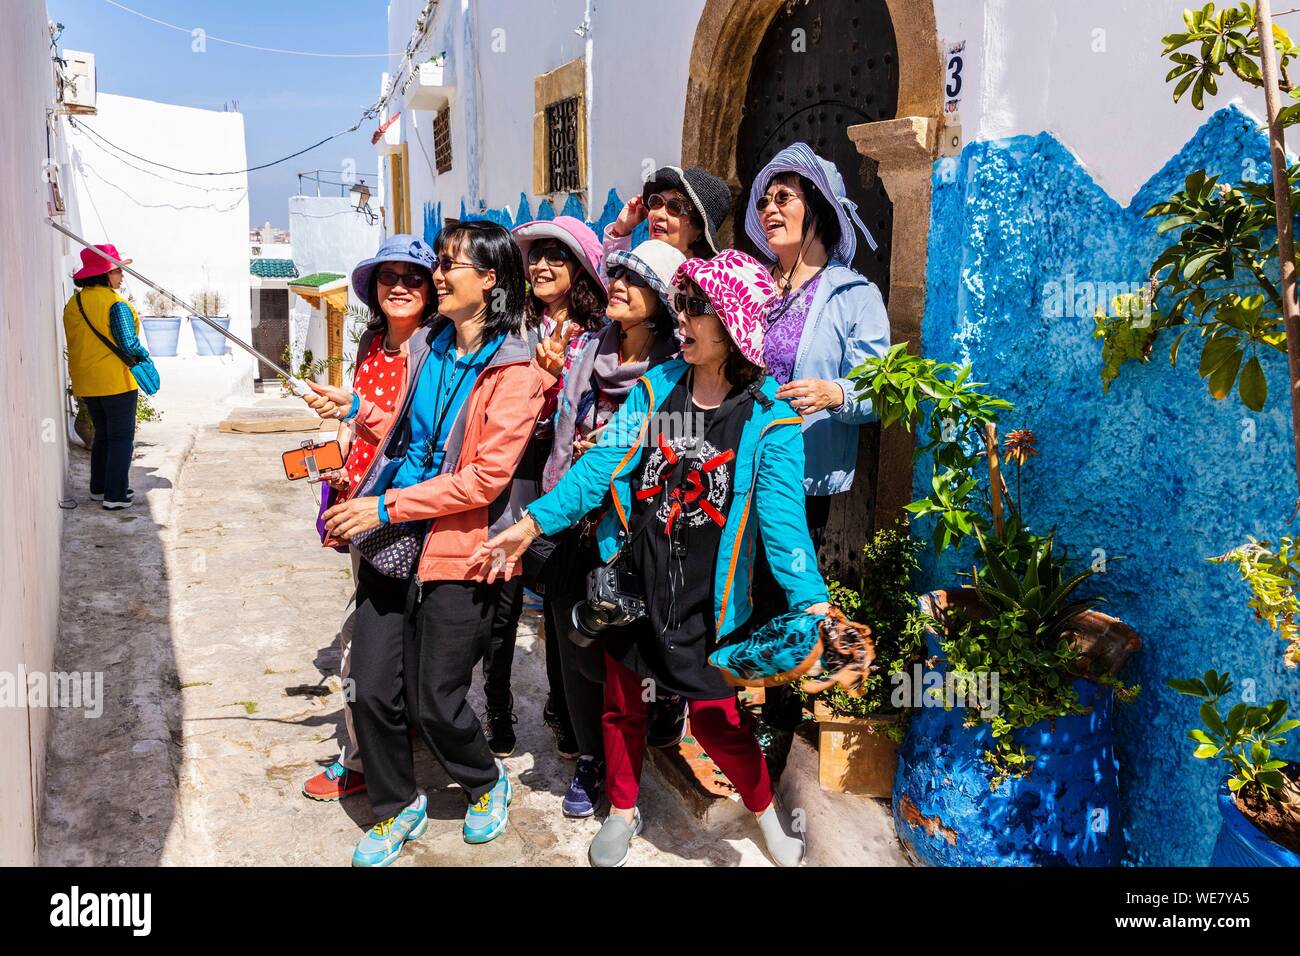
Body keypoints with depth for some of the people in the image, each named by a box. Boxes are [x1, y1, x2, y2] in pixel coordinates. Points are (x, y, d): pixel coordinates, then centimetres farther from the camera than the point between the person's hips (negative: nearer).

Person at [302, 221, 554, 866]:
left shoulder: (515, 370, -11)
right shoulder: (432, 345, 11)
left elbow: (486, 477, -18)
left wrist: (386, 506, -19)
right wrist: (356, 411, 8)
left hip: (456, 553, -6)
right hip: (394, 543, 6)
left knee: (434, 702, 4)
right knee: (371, 688, 6)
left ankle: (486, 784, 35)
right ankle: (397, 809, 29)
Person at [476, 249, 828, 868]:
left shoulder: (769, 421, -11)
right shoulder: (654, 388, -1)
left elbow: (782, 519, -16)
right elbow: (602, 464, -5)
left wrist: (815, 606, -26)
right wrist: (533, 522, -12)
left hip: (705, 600, -4)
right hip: (633, 581, 4)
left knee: (715, 716, 2)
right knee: (623, 703, 17)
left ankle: (766, 811, 32)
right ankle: (622, 811, 42)